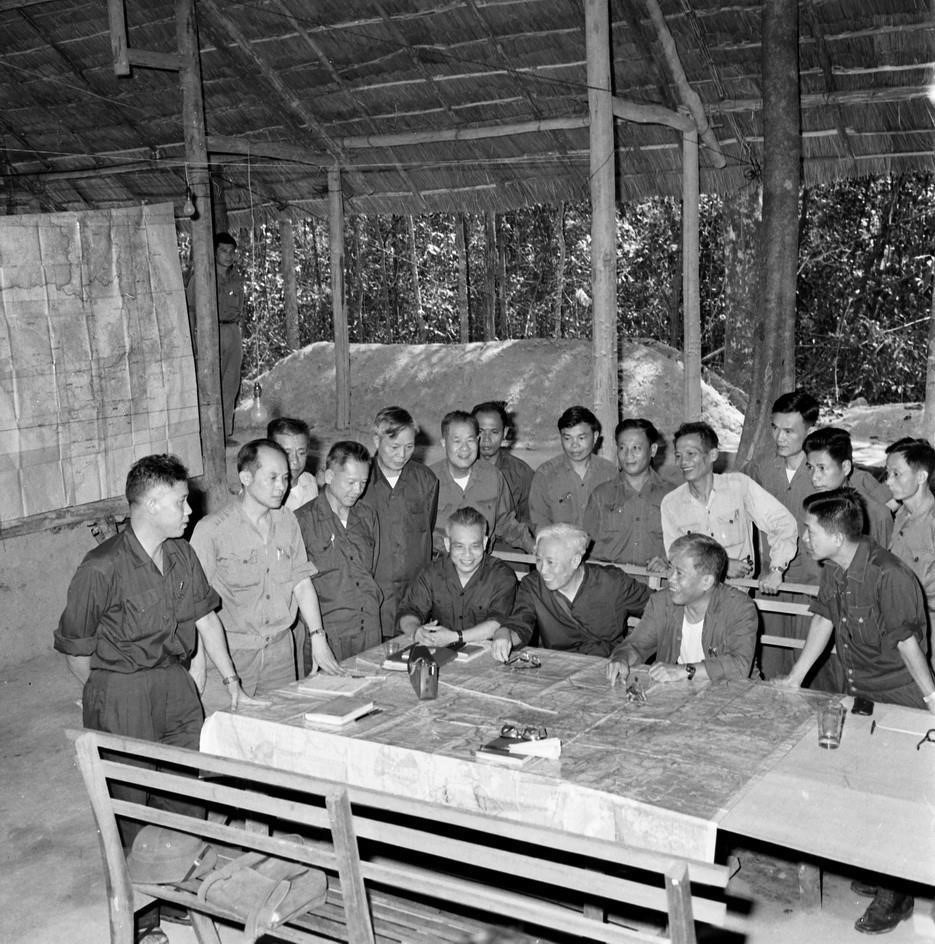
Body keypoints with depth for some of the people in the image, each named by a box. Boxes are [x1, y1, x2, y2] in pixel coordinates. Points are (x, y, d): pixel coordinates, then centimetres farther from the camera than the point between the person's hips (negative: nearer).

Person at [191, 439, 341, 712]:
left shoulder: (287, 521, 6)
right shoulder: (211, 531, -12)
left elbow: (301, 582, 10)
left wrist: (318, 639, 3)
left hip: (281, 649, 5)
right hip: (229, 652, -5)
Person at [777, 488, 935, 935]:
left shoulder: (889, 577, -28)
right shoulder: (835, 569, -2)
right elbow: (824, 621, 7)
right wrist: (794, 679, 8)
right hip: (858, 696, 8)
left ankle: (896, 894, 17)